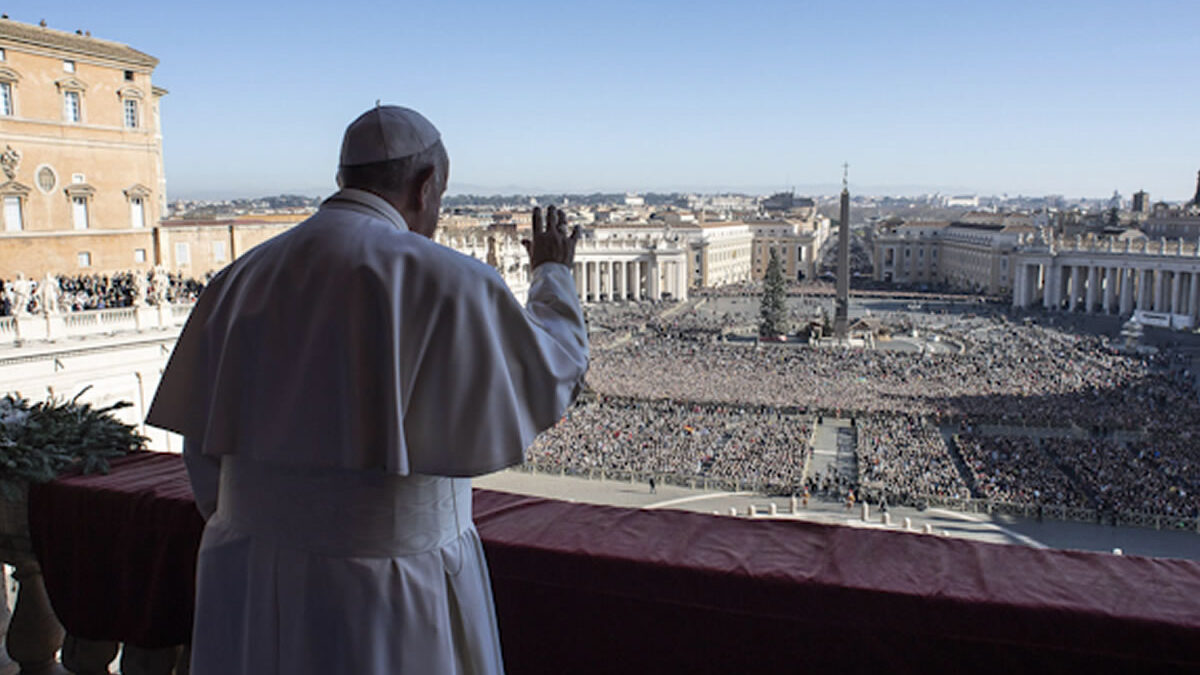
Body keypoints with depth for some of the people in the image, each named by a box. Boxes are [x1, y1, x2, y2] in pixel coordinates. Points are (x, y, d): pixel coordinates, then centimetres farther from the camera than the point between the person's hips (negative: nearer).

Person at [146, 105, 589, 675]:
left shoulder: (243, 278, 3)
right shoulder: (441, 280, -14)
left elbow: (204, 448, 7)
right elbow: (553, 370, 0)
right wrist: (552, 274, 18)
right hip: (387, 591, -5)